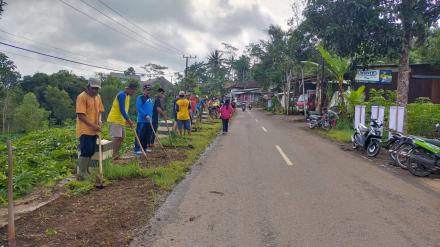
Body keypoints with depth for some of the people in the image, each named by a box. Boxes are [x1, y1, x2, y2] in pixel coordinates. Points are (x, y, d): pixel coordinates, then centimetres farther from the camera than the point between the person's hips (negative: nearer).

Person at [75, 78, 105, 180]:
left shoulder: (98, 97, 12)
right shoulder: (82, 97, -12)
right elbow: (80, 115, -18)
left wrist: (99, 121, -2)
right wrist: (93, 125, -21)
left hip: (94, 130, 8)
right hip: (85, 130, -7)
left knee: (91, 152, 12)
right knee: (86, 151, -8)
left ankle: (86, 171, 24)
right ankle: (81, 174, 2)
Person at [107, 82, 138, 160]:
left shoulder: (127, 95, 14)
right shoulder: (122, 95, -16)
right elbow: (122, 110, -22)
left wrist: (128, 120, 13)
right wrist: (129, 120, -20)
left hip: (121, 120, 10)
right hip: (115, 119, -10)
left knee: (121, 137, 10)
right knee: (116, 137, -15)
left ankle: (116, 155, 16)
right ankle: (115, 156, -15)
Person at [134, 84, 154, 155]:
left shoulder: (150, 99, 15)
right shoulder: (140, 98, -6)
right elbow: (138, 108, -15)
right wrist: (145, 115, -21)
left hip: (149, 121, 7)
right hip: (142, 120, -7)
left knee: (148, 135, 11)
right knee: (140, 135, -8)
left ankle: (145, 147, 23)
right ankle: (137, 149, -3)